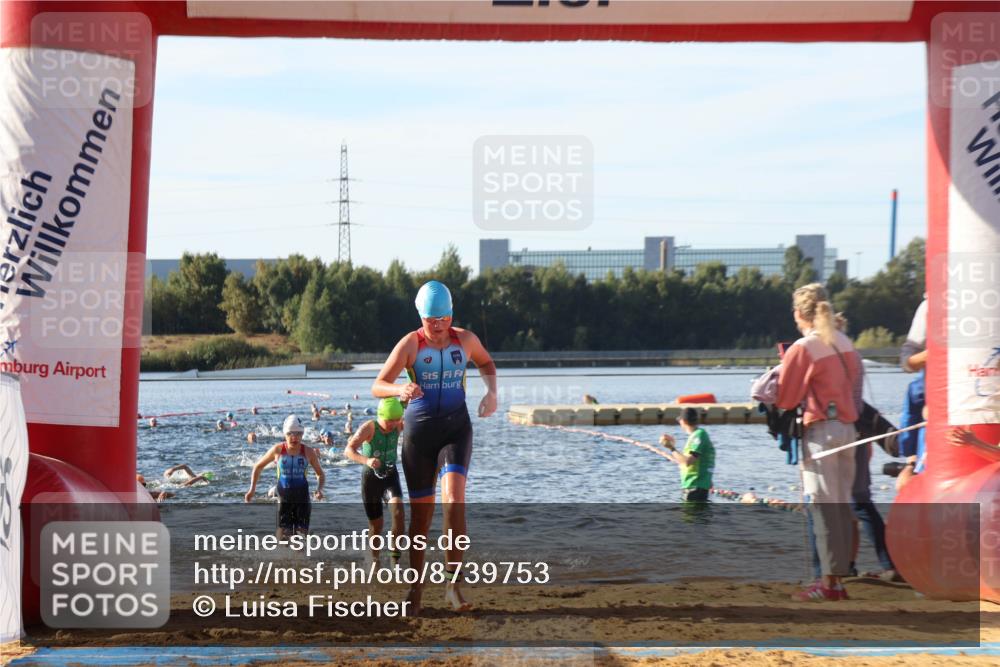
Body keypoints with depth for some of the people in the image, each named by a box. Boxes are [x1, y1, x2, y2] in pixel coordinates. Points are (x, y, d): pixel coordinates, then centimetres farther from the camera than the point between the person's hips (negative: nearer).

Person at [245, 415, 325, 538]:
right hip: (284, 499, 0)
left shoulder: (308, 452, -3)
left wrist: (319, 489, -11)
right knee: (283, 536, -5)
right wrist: (252, 489, 2)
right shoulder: (278, 450, -3)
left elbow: (320, 474, 9)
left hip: (302, 497, 0)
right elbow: (258, 466, 10)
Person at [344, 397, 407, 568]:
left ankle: (395, 554, -11)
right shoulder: (369, 428, -22)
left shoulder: (399, 425, -10)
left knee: (398, 512, -23)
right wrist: (366, 460, -51)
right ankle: (375, 560, 27)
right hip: (371, 477, -2)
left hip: (390, 475, 2)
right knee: (376, 523, 4)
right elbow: (348, 450, -31)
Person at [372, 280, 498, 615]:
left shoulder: (465, 339, 0)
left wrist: (492, 391, 2)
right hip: (419, 428, 0)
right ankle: (416, 581, 25)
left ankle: (453, 583, -18)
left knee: (454, 496, -22)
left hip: (456, 427, 1)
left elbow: (487, 363, 21)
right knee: (420, 511, 6)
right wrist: (400, 390, -35)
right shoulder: (410, 343, -8)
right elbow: (378, 386, -13)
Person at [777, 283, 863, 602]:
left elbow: (785, 399, -6)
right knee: (842, 506, 10)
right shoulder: (845, 343, 11)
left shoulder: (802, 348, -10)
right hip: (848, 429, 7)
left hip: (819, 432, -7)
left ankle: (829, 582, -4)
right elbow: (855, 384, 17)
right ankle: (840, 578, 14)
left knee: (823, 509, -5)